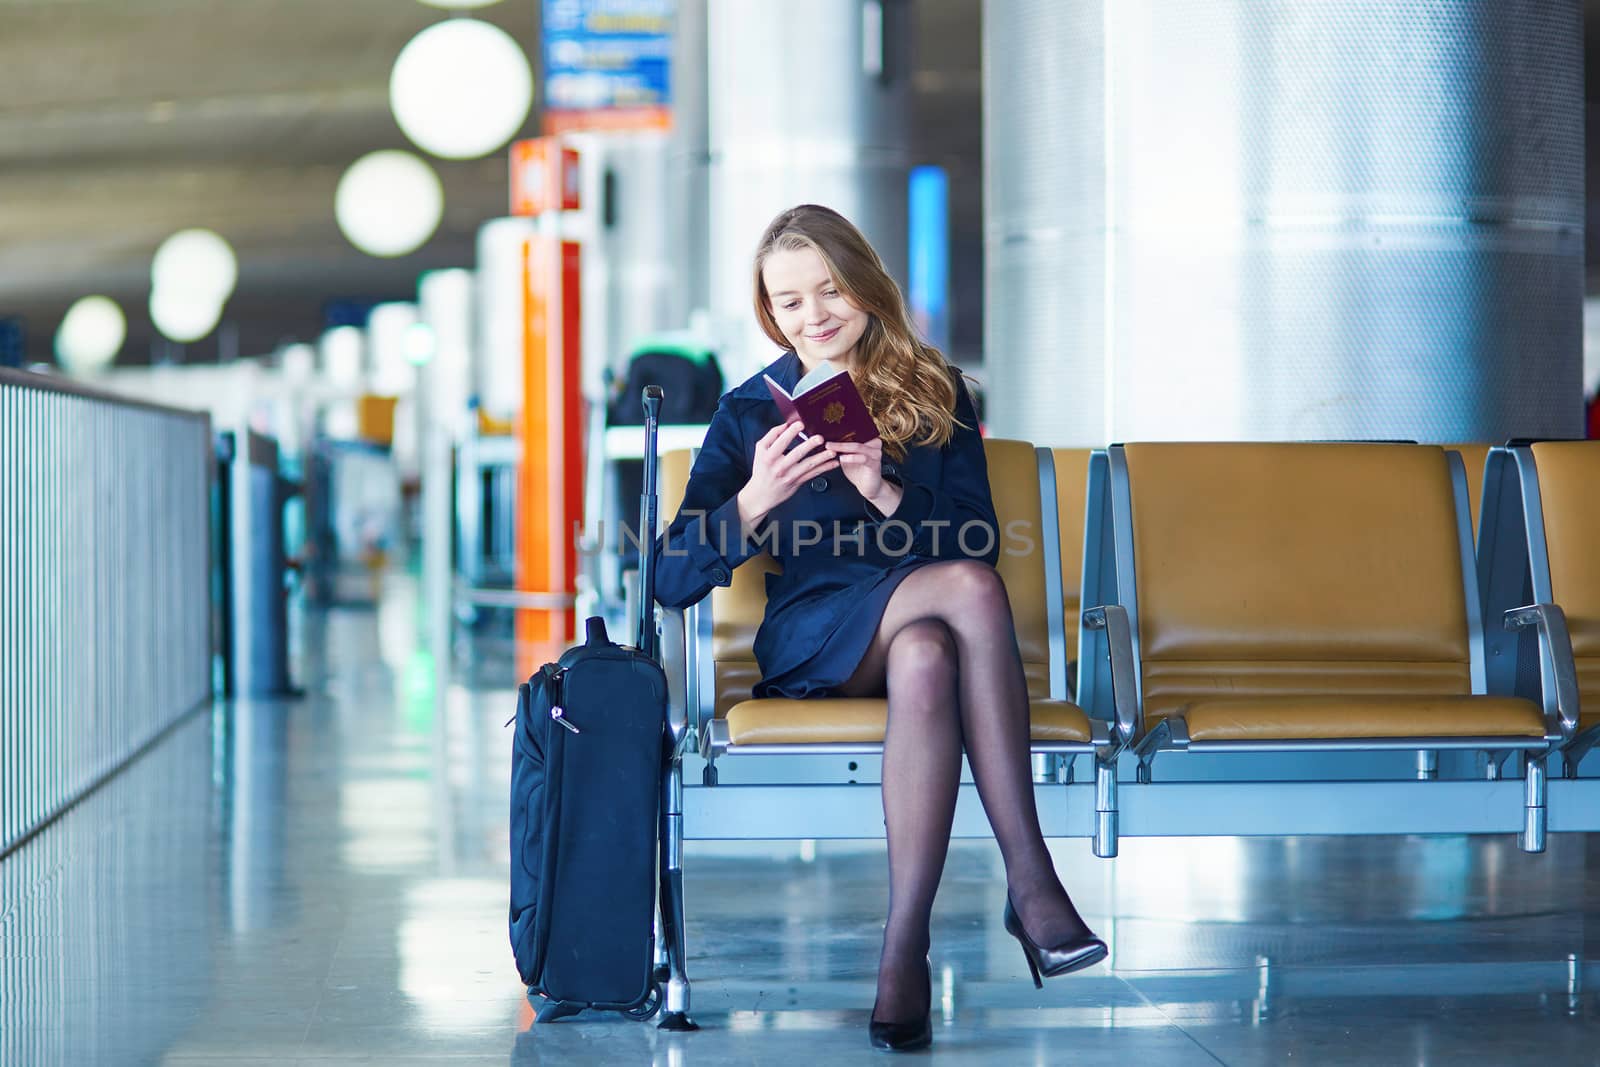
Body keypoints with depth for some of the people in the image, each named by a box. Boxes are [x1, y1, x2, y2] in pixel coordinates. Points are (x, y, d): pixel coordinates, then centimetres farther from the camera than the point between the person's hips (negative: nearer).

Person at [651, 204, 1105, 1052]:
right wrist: (754, 501, -19)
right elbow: (672, 582, -1)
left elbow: (976, 541, 3)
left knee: (926, 661, -38)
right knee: (968, 590, -35)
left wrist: (883, 491, -14)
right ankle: (1030, 882, -37)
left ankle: (904, 951, -39)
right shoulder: (748, 414, 9)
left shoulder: (936, 396, 14)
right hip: (809, 645, -2)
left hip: (920, 630, 2)